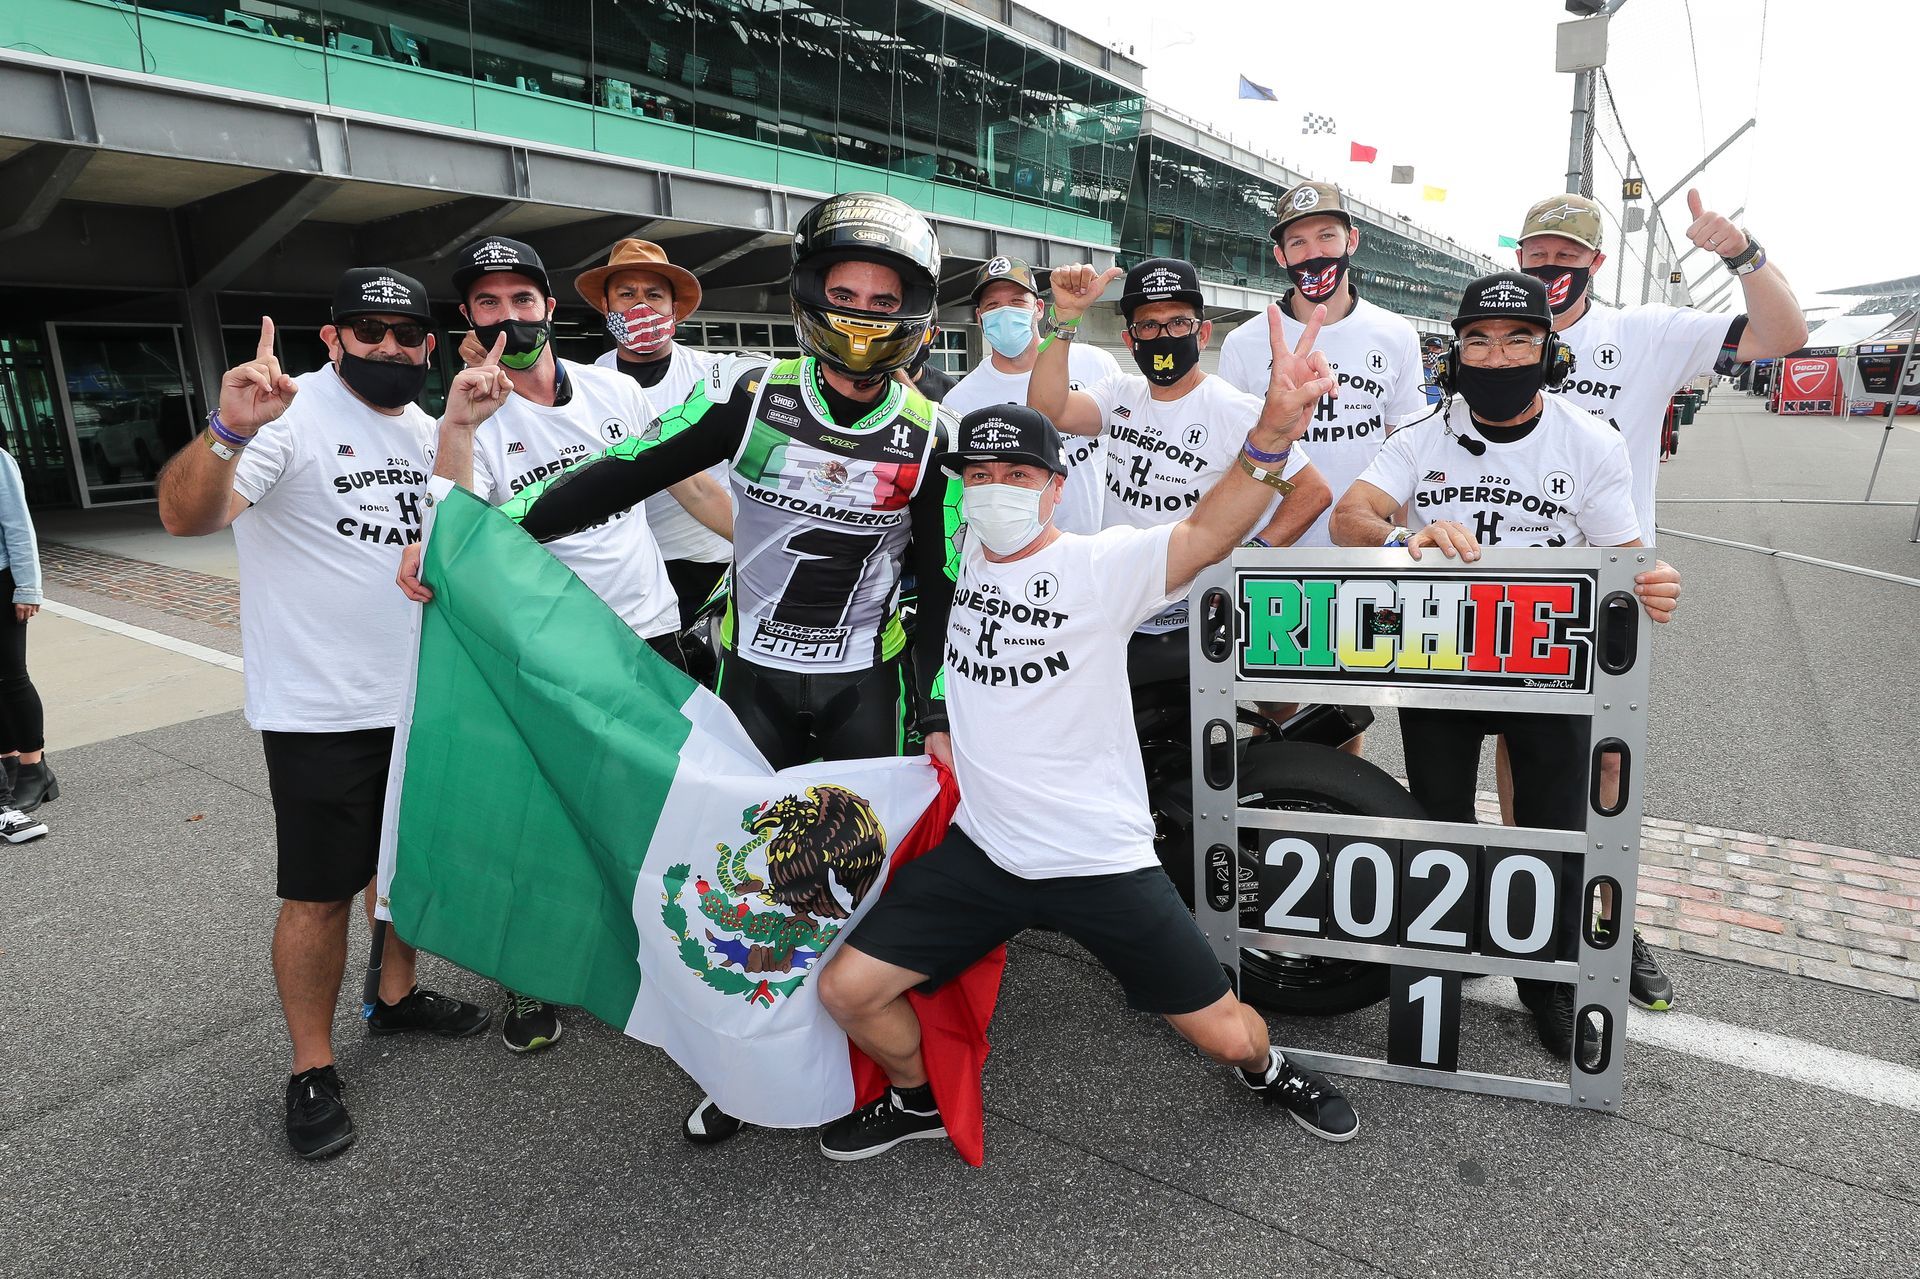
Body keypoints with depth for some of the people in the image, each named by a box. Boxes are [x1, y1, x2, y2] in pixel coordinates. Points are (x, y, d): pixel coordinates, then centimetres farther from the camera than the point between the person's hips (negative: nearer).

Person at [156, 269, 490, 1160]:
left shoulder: (426, 429, 9)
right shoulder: (290, 415, -13)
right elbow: (185, 517, -27)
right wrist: (228, 431, -44)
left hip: (419, 699, 7)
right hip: (320, 711, -7)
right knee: (320, 893, 3)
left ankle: (396, 996, 40)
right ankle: (312, 1068, 20)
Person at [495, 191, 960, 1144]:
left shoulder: (927, 435, -8)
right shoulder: (750, 396, -10)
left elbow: (941, 586, -3)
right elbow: (618, 477, -9)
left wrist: (939, 717, -6)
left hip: (868, 682, 0)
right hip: (754, 673, 1)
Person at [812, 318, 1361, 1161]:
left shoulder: (1101, 566, -15)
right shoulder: (961, 555, 0)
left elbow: (1207, 533, -34)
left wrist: (1273, 434, -51)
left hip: (1101, 860, -4)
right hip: (981, 849, 4)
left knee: (1224, 1035, 5)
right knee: (847, 988, 2)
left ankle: (1265, 1069, 45)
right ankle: (919, 1100, 34)